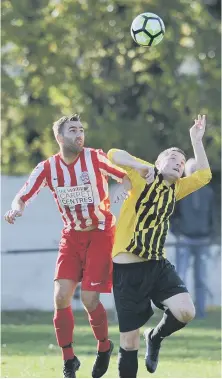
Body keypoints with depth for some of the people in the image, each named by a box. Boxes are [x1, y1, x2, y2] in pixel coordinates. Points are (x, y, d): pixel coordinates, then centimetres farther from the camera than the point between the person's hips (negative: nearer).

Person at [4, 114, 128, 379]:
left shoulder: (95, 158, -14)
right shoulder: (47, 168, -5)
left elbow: (129, 177, -15)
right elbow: (23, 197, -5)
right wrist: (16, 208, -27)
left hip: (100, 234, -3)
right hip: (72, 236, 3)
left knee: (89, 300, -12)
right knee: (61, 297, -9)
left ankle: (104, 347, 16)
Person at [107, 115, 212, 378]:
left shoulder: (175, 189, 13)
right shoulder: (145, 178, -3)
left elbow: (204, 175, 20)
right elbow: (113, 155, -15)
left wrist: (196, 140, 15)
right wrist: (141, 167, -28)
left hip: (157, 265, 5)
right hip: (128, 268, -5)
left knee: (186, 311, -17)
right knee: (129, 341, -2)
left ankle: (155, 338, 16)